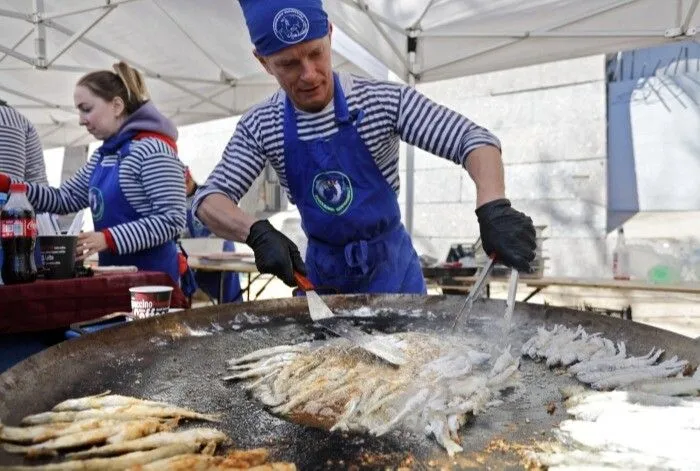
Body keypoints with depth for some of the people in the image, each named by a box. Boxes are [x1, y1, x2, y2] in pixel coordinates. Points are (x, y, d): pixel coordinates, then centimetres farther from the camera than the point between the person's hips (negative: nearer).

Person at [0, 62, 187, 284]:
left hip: (152, 273, -9)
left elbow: (172, 219, -22)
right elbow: (66, 199, 13)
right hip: (115, 272, 9)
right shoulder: (103, 156, 13)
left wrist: (109, 238, -26)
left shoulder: (153, 150, -16)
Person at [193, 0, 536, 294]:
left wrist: (493, 207, -39)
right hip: (321, 271, 2)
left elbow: (472, 137, -19)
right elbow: (209, 201, -11)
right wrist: (257, 232, -33)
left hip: (391, 267, -1)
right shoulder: (260, 128, -10)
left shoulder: (384, 101, -17)